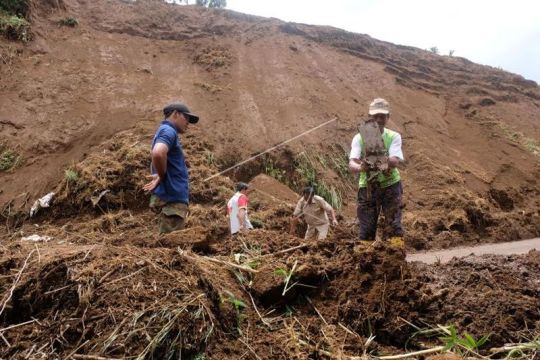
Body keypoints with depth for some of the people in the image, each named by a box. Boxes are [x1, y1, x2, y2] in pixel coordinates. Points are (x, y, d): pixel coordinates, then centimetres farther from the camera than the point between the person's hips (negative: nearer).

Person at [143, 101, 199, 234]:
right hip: (172, 197, -10)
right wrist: (162, 176, -14)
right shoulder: (168, 131, -10)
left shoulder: (166, 131, 21)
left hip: (174, 197, 10)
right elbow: (158, 153, -30)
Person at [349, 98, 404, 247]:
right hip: (367, 186, 0)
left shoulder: (394, 137, -4)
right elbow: (352, 163, -18)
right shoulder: (359, 138, -5)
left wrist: (387, 160, -44)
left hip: (390, 185, 0)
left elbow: (396, 161, -20)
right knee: (366, 229, 2)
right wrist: (360, 167, -42)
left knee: (394, 226, -4)